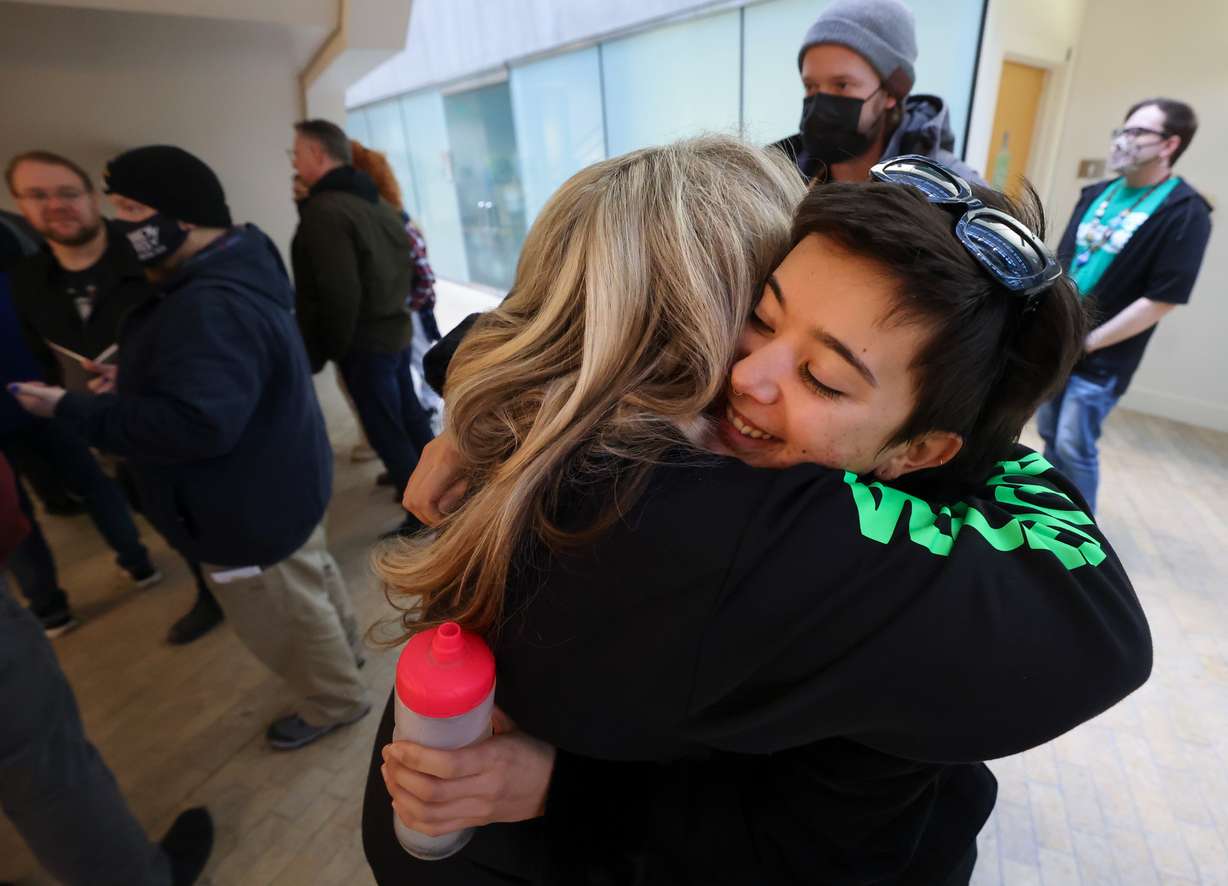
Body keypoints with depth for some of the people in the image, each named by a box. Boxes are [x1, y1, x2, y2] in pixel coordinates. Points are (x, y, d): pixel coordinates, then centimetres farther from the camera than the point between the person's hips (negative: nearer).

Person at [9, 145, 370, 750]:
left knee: (285, 616, 11)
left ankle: (335, 702, 35)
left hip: (249, 509, -10)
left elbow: (194, 424, -39)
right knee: (310, 575, 28)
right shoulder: (221, 277, 5)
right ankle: (343, 646, 52)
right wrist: (137, 379, 5)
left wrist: (72, 410, -27)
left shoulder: (209, 308, -32)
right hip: (274, 485, 10)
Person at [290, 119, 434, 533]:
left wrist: (333, 347, -11)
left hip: (364, 343, -9)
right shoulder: (378, 203, 12)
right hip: (396, 330, 9)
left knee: (385, 431, 0)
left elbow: (340, 294, -23)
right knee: (410, 416, 19)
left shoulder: (323, 210, -17)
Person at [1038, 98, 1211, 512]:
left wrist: (1087, 343, -14)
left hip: (1101, 359, -6)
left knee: (1074, 448, -2)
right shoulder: (1097, 194, 8)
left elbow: (1161, 300, -14)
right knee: (1050, 437, 15)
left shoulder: (1185, 213, -11)